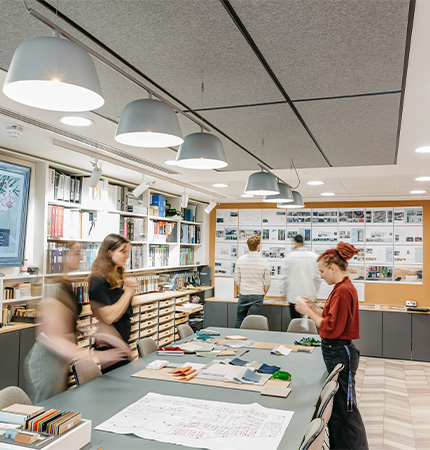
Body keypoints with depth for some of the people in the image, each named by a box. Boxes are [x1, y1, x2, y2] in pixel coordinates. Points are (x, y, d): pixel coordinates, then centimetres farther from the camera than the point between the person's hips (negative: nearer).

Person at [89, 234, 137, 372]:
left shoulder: (117, 277, 9)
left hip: (123, 339, 9)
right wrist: (128, 292, -16)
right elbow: (109, 317, -25)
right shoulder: (98, 280, -18)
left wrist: (130, 289, -2)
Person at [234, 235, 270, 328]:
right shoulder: (264, 262, -8)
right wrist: (263, 293, 13)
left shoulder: (240, 260, -2)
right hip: (257, 295, -2)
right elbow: (267, 283, -3)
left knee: (239, 319, 15)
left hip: (243, 295, 2)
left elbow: (237, 279, 5)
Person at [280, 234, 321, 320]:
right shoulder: (314, 256, -3)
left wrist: (284, 293, 13)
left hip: (294, 296, -1)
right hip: (310, 296, 1)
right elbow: (317, 277, 3)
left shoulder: (289, 257, -6)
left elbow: (284, 277, 0)